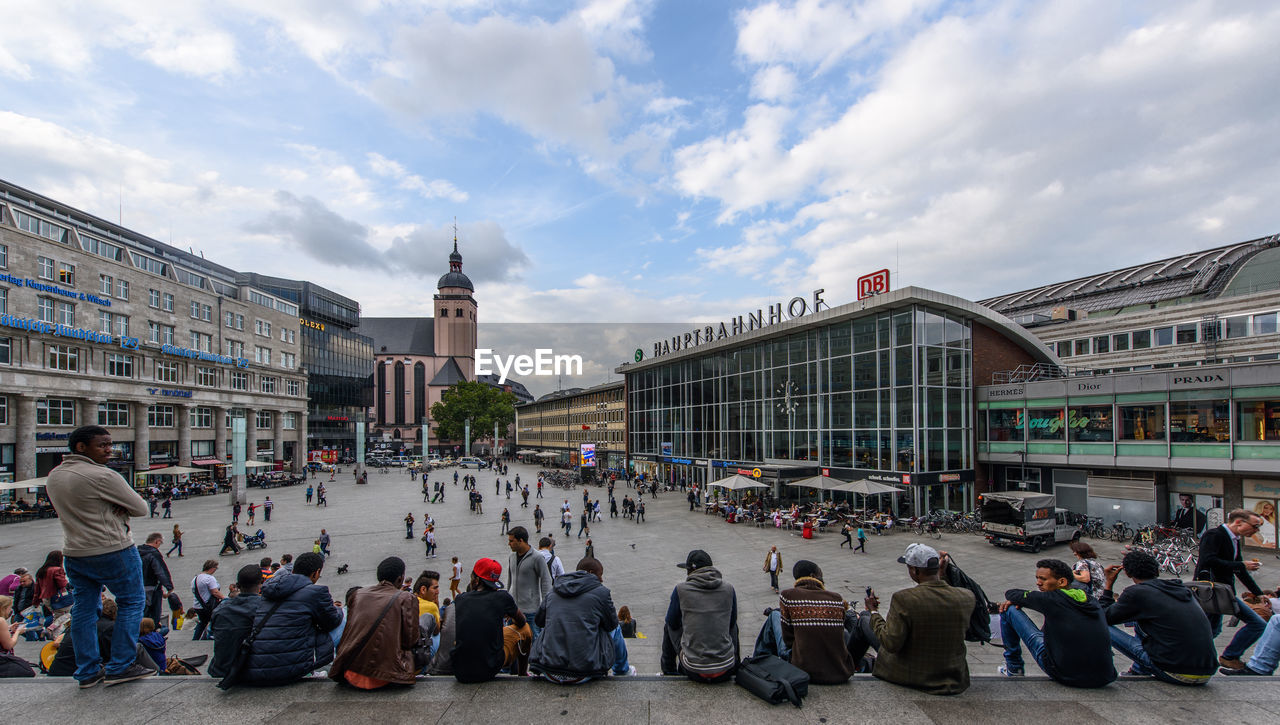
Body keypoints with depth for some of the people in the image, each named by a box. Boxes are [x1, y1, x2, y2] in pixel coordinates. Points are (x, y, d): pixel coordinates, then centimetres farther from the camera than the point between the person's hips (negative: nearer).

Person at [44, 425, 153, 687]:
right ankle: (120, 667, 7)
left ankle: (88, 671, 21)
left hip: (73, 552, 8)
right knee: (131, 602, 5)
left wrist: (104, 509, 1)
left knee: (83, 609, 15)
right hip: (113, 551, -8)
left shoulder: (54, 476, 7)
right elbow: (140, 508, -15)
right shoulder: (102, 476, -20)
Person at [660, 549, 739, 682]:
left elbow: (673, 623, 9)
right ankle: (736, 669, 41)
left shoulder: (681, 589, -7)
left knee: (668, 624, 23)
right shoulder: (729, 588, -1)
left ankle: (668, 671, 37)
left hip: (694, 672, -2)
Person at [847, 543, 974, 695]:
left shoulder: (903, 599, -28)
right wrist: (940, 576, 11)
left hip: (909, 676, -4)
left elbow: (891, 644, -24)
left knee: (864, 619, 18)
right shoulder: (966, 597, -15)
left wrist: (873, 611, -11)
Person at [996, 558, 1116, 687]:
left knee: (1009, 609, 0)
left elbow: (1011, 593, -1)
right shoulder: (1091, 600, 5)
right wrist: (1023, 600, 18)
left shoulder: (1053, 599, -13)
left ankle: (1014, 668, 16)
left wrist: (1019, 600, 21)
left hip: (1064, 675, -6)